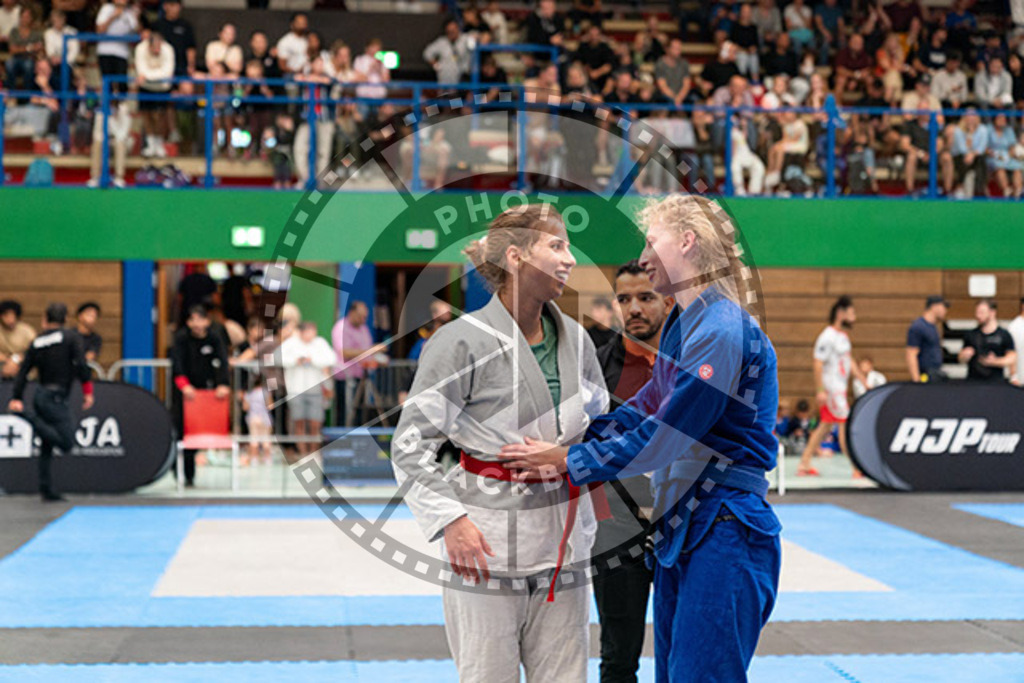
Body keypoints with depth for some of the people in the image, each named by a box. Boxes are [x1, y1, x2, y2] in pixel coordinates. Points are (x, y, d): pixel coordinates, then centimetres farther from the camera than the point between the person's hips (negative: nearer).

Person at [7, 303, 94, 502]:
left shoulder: (36, 342, 10)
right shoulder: (70, 337, -3)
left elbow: (23, 372, 7)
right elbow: (81, 365, -13)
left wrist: (16, 399, 8)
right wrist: (88, 391, -7)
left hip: (40, 394, 7)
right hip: (55, 397, -7)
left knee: (47, 446, 13)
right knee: (67, 442, -9)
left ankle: (47, 489, 10)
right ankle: (33, 420, -20)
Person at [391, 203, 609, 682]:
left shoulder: (575, 340, 7)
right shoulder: (463, 341, -11)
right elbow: (411, 442, -9)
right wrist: (449, 519, -17)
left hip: (561, 544, 6)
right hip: (487, 542, -5)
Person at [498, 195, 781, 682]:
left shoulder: (722, 332, -19)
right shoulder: (681, 324, 13)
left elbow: (663, 438, -19)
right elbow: (645, 407, 16)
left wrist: (568, 463, -10)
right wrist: (564, 445, 4)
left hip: (723, 536, -10)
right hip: (680, 531, 10)